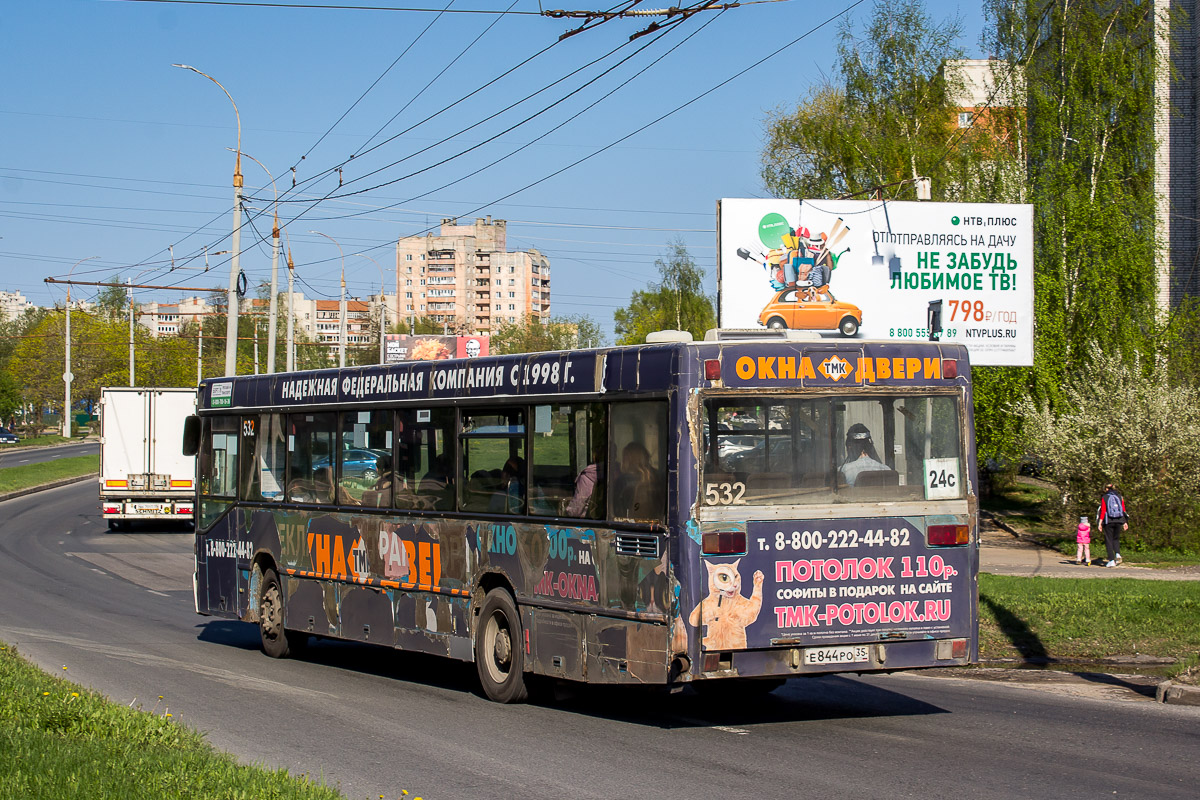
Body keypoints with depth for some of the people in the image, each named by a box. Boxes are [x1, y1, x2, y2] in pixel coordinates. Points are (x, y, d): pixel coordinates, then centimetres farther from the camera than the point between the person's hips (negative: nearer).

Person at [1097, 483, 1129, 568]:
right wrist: (1125, 522, 6)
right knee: (1116, 539, 18)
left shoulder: (1104, 498, -1)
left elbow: (1103, 511, -7)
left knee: (1108, 540, 4)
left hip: (1108, 521, -3)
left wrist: (1100, 523, -6)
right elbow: (1123, 510, 4)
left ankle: (1111, 560, -3)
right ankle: (1117, 554, -7)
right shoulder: (1120, 497, 8)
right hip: (1119, 521, 3)